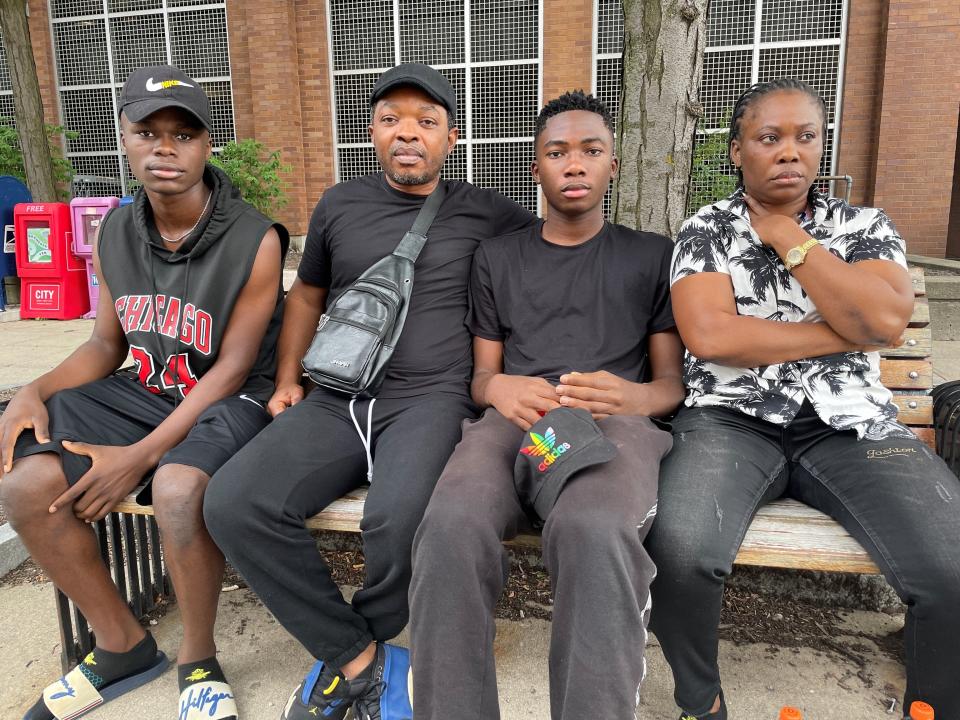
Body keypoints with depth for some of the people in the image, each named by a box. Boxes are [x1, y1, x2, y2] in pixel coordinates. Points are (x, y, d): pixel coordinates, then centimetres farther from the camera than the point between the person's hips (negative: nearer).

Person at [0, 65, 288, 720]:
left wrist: (142, 454, -20)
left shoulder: (254, 241, -15)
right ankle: (123, 646, 9)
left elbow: (231, 369, -15)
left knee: (178, 489, -36)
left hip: (228, 401, -6)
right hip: (140, 392, 6)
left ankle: (198, 660, -5)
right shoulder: (115, 234, 5)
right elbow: (106, 345, 13)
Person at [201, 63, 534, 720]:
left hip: (431, 400, -3)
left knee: (399, 518, -34)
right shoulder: (340, 205, 16)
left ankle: (346, 652, 3)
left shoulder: (483, 213, 8)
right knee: (234, 503, -23)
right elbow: (307, 296, 27)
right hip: (337, 400, 4)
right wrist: (288, 381, 15)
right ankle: (361, 659, -5)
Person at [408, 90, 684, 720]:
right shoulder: (497, 258, 23)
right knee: (451, 528, -34)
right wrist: (498, 389, -7)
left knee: (594, 533, -39)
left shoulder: (652, 255, 19)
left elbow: (673, 381, 14)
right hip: (516, 420, 2)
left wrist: (632, 396, -11)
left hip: (615, 422, -1)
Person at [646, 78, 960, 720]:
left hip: (853, 425, 2)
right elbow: (709, 335, -10)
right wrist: (848, 331, -4)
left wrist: (789, 238, -3)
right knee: (678, 548, -31)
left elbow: (886, 321, -7)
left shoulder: (865, 227, 13)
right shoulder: (704, 231, 7)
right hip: (731, 422, -2)